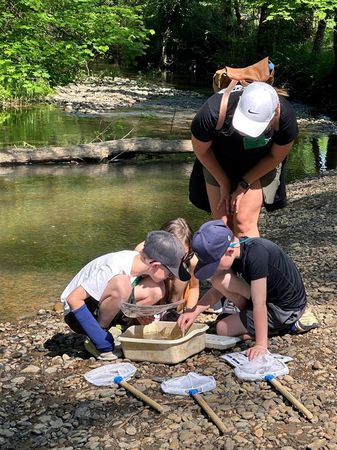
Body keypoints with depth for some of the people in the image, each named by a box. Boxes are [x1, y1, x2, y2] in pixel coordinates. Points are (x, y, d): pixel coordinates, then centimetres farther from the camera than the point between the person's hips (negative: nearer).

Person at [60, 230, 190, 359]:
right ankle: (103, 344, -17)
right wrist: (103, 343, -30)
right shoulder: (114, 269, -31)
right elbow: (73, 299, -30)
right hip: (77, 314, -7)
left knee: (157, 289, -14)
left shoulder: (140, 260, -10)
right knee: (121, 285, -35)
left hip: (104, 314, 7)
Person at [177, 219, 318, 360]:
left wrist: (261, 345, -28)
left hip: (288, 309, -8)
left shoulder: (255, 255, -32)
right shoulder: (238, 248, -6)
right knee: (218, 279, -6)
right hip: (272, 298, 8)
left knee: (223, 329, -8)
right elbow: (217, 290, 5)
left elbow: (259, 305, -30)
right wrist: (194, 312, -6)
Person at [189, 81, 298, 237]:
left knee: (244, 221, -14)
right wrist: (224, 183, -8)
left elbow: (276, 157, -13)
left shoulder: (285, 117, -34)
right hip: (219, 164, 1)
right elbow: (201, 150, -16)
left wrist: (244, 184, -13)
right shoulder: (214, 111, -38)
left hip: (260, 166, 0)